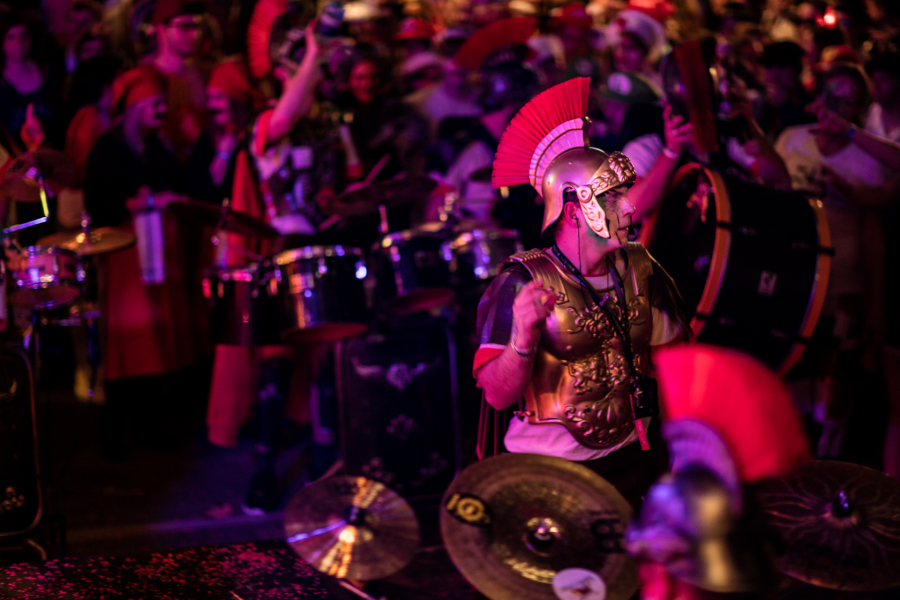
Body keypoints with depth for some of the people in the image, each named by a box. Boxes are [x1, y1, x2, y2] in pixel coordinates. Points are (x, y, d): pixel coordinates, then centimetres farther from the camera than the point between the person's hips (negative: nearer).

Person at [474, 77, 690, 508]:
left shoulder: (639, 271, 4)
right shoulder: (524, 283, -12)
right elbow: (497, 394, -17)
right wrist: (523, 340, -34)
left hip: (625, 459, 5)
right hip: (545, 470, -4)